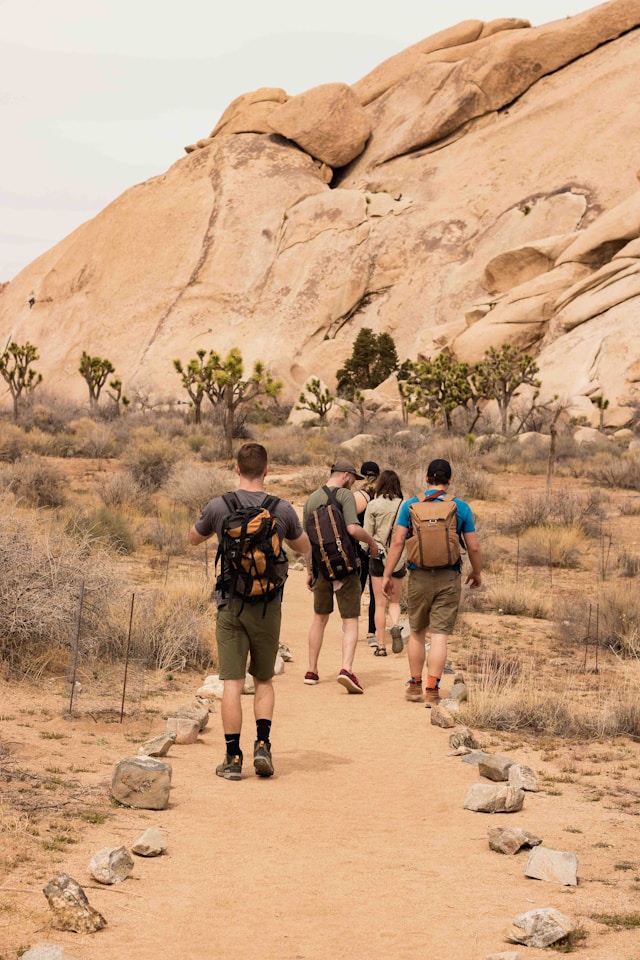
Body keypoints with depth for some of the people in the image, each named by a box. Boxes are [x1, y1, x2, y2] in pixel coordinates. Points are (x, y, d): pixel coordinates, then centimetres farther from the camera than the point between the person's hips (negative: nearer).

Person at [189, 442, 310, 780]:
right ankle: (262, 745, 1)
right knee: (264, 680, 15)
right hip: (267, 606, 1)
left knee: (233, 682, 1)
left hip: (231, 604, -1)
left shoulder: (218, 507, -5)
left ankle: (233, 758, 1)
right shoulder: (282, 510, -4)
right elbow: (304, 548, 14)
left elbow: (193, 539, 14)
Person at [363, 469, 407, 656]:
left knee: (380, 604, 7)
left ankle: (381, 646, 7)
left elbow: (366, 534, -7)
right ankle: (396, 625, -14)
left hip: (378, 556, -1)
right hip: (399, 557, 1)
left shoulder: (373, 505, -7)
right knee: (394, 601, 16)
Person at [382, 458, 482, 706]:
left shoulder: (411, 505, 0)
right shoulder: (461, 508, 0)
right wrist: (477, 573, 18)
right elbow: (473, 547, 2)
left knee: (416, 632, 16)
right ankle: (432, 690, -5)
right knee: (440, 635, -1)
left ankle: (415, 686, 24)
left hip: (419, 576, 1)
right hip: (449, 578, -1)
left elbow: (398, 541, -4)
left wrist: (387, 575, 1)